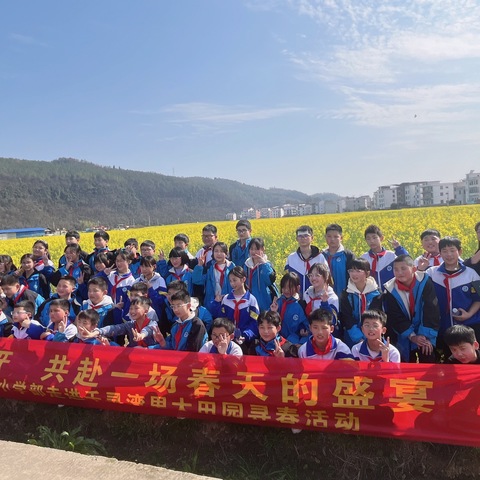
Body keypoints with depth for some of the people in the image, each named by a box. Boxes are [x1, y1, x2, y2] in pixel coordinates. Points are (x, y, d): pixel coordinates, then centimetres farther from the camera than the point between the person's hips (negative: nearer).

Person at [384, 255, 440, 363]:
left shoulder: (424, 282, -17)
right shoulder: (391, 289, -12)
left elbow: (431, 310, -17)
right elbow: (395, 317, -11)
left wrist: (426, 335, -20)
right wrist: (411, 336, -18)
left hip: (425, 333, -2)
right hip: (405, 336, 2)